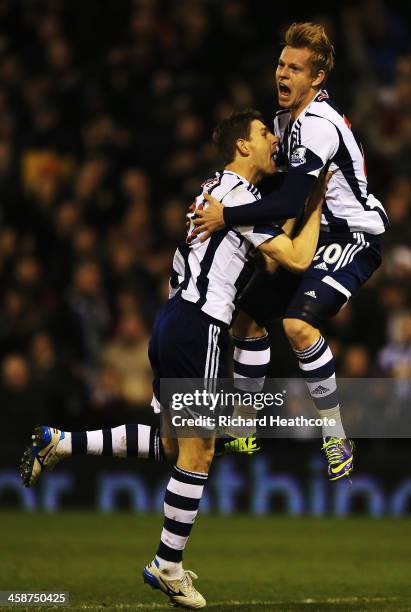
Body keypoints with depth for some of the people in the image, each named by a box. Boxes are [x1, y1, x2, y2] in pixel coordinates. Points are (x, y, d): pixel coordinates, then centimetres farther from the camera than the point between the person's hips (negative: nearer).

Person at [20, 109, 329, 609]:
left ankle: (61, 443, 13)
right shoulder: (242, 196, -11)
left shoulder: (213, 188, 17)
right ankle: (167, 568, 8)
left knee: (171, 443, 18)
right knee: (196, 453, 0)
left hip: (173, 319, 9)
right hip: (200, 328, -9)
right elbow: (297, 258, -14)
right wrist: (317, 202, -3)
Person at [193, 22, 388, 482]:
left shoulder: (318, 125, -24)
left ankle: (336, 437, -18)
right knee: (248, 318, 12)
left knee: (299, 323, -29)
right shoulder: (285, 118, 7)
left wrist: (226, 217, -28)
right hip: (313, 237, 10)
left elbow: (292, 201, -30)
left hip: (353, 239, -10)